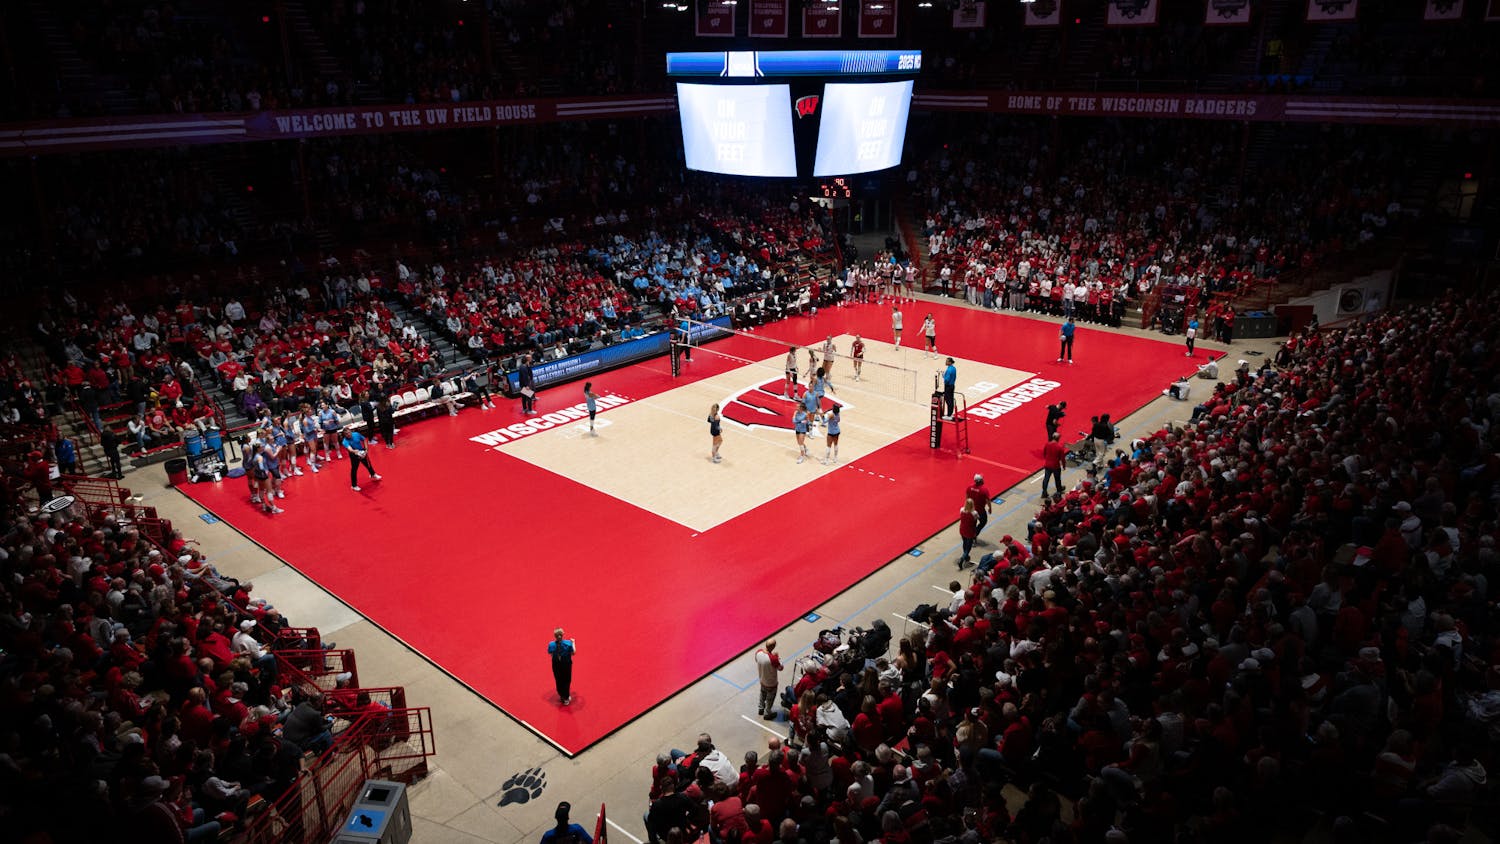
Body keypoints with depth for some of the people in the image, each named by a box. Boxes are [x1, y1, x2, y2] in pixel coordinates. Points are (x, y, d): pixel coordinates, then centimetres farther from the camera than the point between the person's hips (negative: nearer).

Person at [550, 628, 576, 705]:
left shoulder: (551, 644, -19)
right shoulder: (568, 643, -22)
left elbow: (551, 654, -10)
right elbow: (573, 652, -11)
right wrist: (573, 643, 0)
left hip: (556, 665, 1)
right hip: (566, 665, -1)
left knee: (558, 681, 21)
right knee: (566, 681, 17)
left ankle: (561, 696, 38)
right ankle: (566, 698, 26)